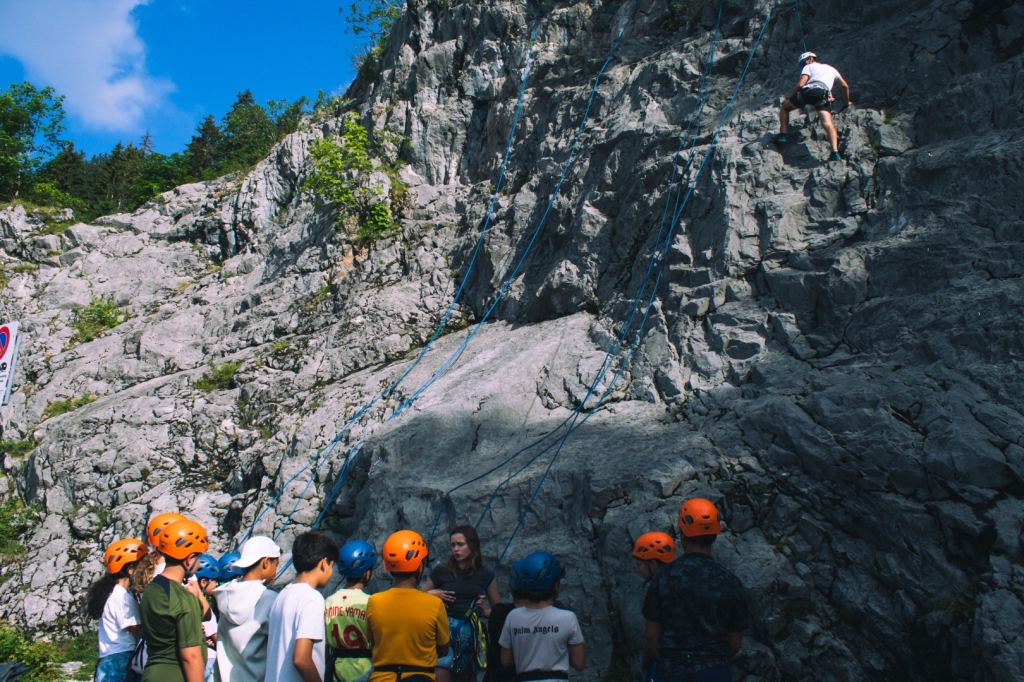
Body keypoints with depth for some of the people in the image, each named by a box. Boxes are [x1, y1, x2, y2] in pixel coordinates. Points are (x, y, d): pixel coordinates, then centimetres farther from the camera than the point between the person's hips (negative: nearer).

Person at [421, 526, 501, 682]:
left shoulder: (484, 575, 7)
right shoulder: (441, 571, 3)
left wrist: (483, 611, -5)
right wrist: (431, 594, -9)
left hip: (470, 634, 2)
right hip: (445, 630, -2)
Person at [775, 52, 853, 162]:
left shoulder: (809, 67, 26)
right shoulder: (831, 69, 39)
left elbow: (800, 84, 9)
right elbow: (845, 86, 34)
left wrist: (789, 98, 20)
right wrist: (846, 102, 47)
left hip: (808, 91, -2)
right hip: (823, 94, 2)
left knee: (784, 107, 24)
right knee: (827, 123, -16)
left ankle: (783, 135, 8)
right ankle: (835, 153, -38)